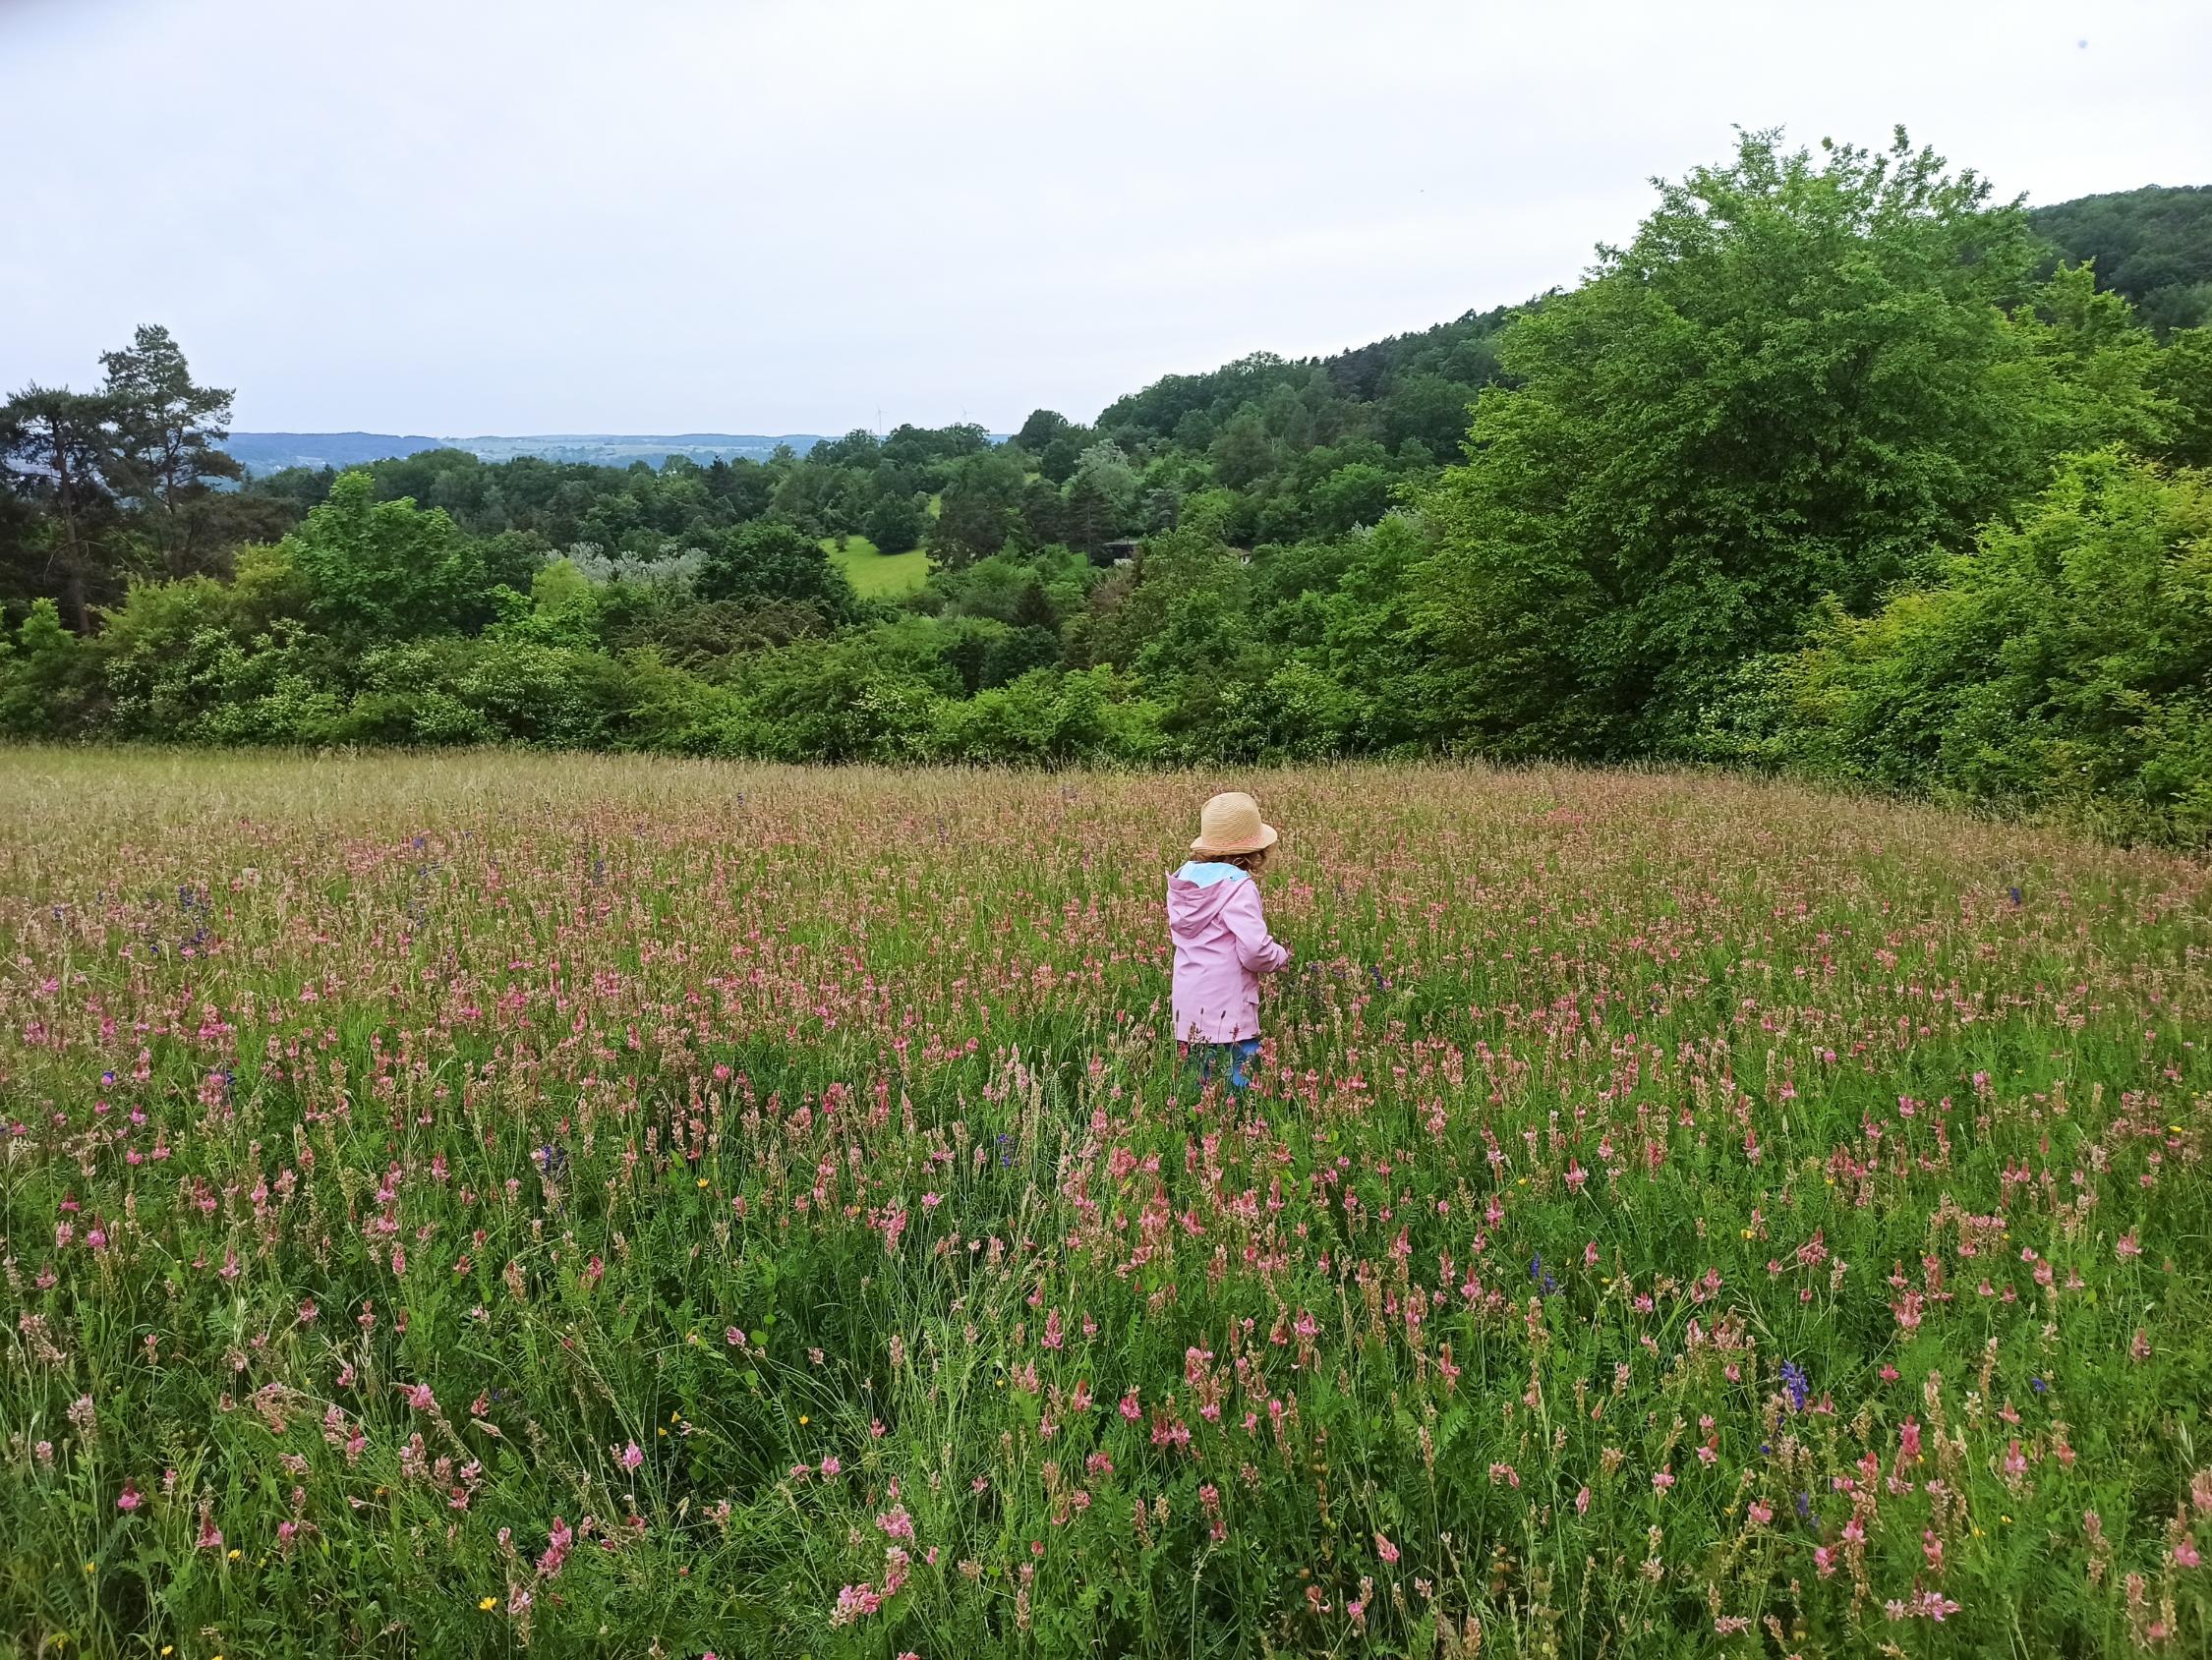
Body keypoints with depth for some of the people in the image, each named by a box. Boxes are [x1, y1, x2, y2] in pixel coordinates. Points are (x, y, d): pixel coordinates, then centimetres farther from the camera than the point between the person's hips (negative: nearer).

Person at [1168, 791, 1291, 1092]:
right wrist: (1282, 954, 0)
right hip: (1228, 1016, -7)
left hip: (1187, 1010, 8)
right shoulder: (1239, 886, -15)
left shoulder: (1183, 880, 7)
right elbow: (1255, 951, -22)